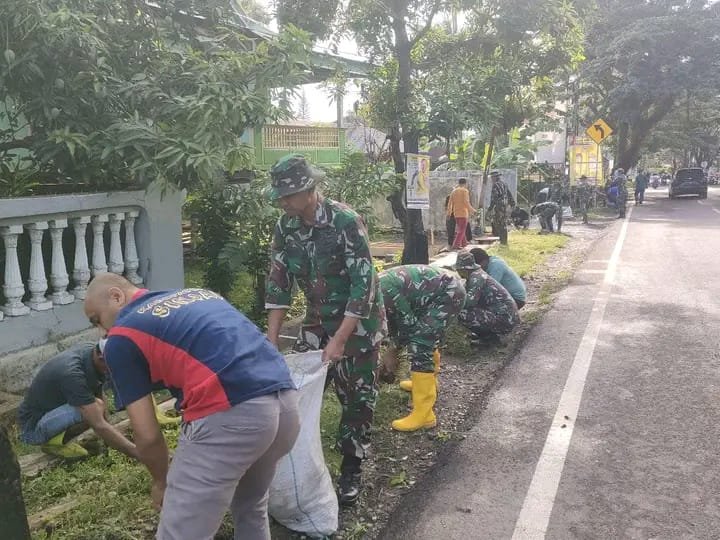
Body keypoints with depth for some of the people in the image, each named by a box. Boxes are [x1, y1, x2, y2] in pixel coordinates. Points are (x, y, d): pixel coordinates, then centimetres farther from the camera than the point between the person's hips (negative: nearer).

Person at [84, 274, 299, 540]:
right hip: (287, 402, 8)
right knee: (251, 510, 31)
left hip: (231, 414, -8)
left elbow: (148, 435, 8)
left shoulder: (122, 338, 10)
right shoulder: (197, 294, 28)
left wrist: (160, 482, 30)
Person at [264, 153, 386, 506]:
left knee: (357, 398, 4)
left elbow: (364, 284, -25)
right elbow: (278, 282, -3)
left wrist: (340, 340, -26)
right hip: (318, 321, 5)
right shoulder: (285, 227, -6)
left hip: (358, 322, -5)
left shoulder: (346, 222, -24)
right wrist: (272, 340, -8)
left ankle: (351, 471, 21)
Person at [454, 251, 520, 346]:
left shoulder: (476, 277, -16)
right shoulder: (474, 275, 13)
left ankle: (490, 337, -3)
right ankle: (489, 333, 18)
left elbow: (470, 301, -27)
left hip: (504, 319, -10)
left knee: (463, 315, -19)